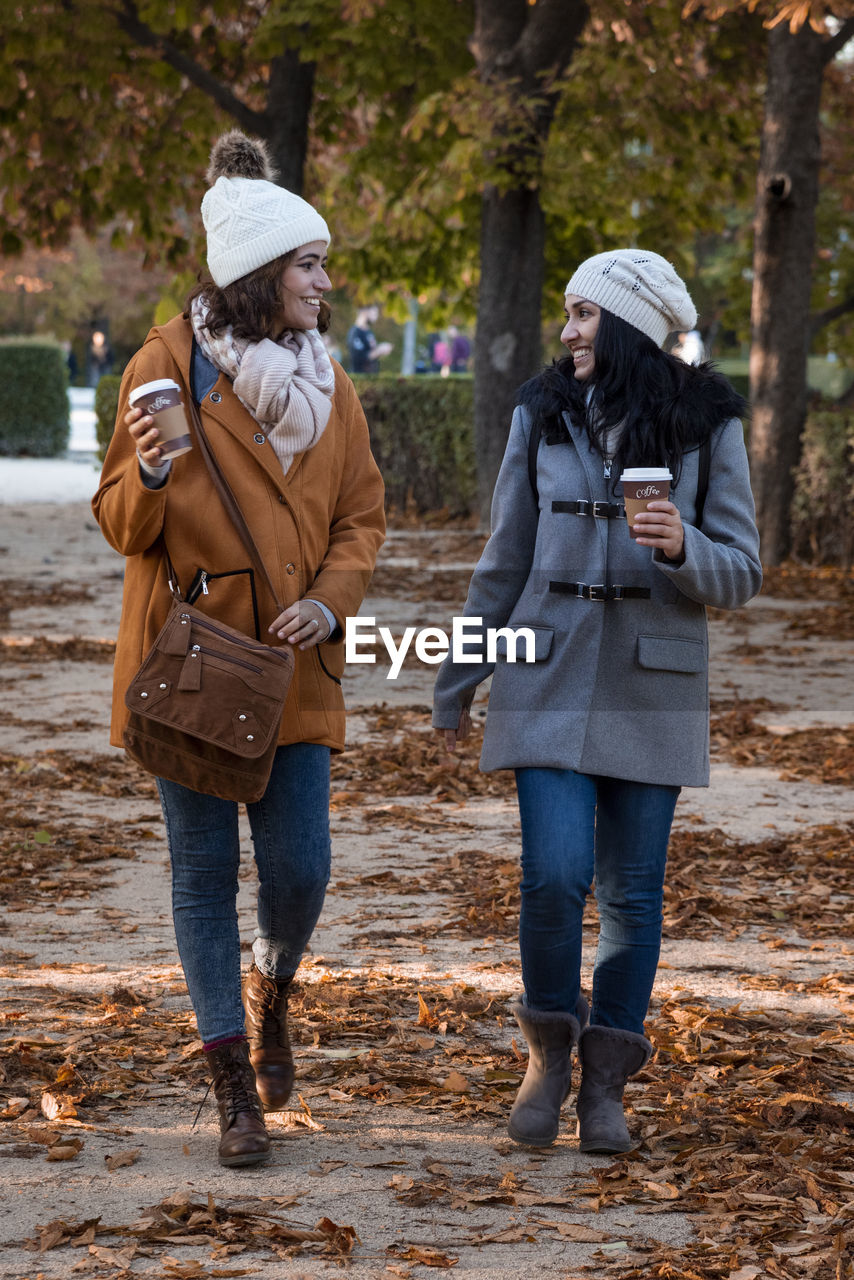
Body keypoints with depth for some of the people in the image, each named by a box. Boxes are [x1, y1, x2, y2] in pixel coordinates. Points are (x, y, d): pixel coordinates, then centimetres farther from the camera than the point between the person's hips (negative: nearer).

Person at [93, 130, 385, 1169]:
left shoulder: (327, 381, 8)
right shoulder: (167, 366, -5)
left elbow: (362, 515, 13)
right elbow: (120, 523, -2)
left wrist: (331, 601, -6)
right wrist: (151, 476, -25)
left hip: (292, 666, 3)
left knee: (299, 873, -2)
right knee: (204, 875, 1)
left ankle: (269, 992, 32)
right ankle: (235, 1090, 11)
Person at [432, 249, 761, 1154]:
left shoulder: (705, 428, -3)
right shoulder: (543, 416, 1)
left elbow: (739, 574, -3)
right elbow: (506, 561, 9)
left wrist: (682, 546, -25)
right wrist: (455, 685, 13)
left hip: (652, 687, 0)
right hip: (550, 676, 1)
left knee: (631, 888, 3)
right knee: (554, 875, -11)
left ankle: (605, 1084, 16)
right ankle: (549, 1048, 11)